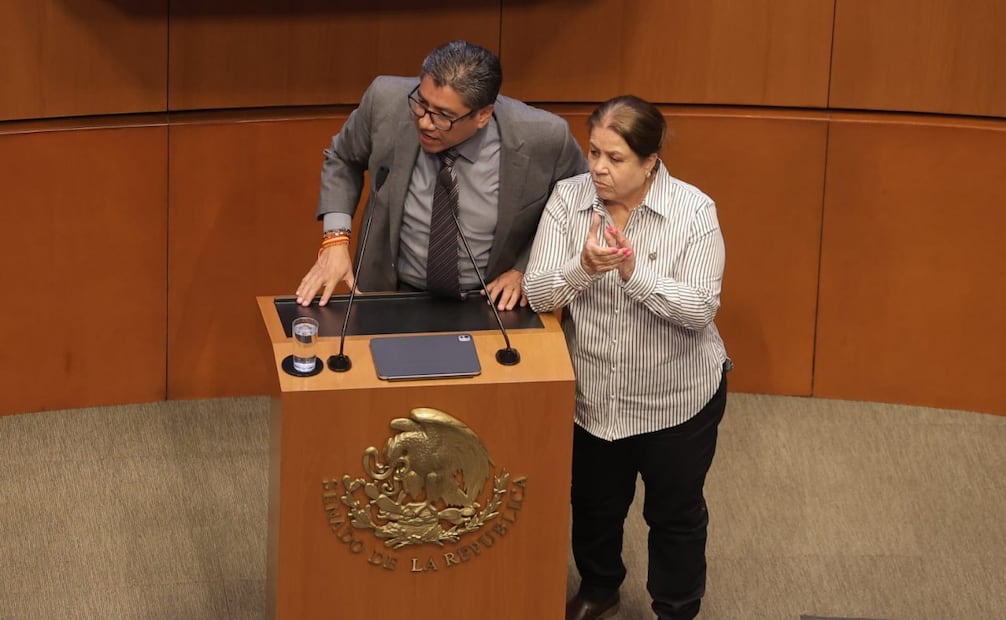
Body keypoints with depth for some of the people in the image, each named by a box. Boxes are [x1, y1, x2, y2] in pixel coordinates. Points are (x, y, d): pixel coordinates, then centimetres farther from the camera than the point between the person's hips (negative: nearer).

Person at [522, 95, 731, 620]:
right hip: (591, 395, 3)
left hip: (678, 398, -3)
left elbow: (700, 308, -23)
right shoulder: (567, 198, -11)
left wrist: (634, 272, -36)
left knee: (675, 514, 16)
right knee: (593, 505, 24)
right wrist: (583, 269, -36)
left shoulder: (693, 210, -18)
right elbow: (537, 294, -15)